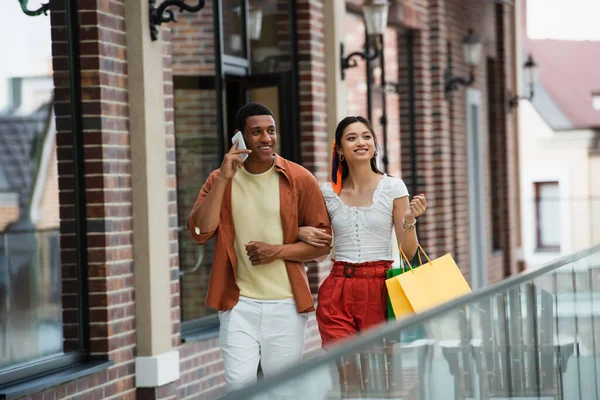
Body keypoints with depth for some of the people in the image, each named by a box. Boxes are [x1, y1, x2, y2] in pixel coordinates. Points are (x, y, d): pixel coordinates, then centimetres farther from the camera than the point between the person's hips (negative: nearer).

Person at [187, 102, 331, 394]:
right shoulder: (221, 179, 4)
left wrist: (277, 251, -14)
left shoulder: (299, 180, -1)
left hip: (286, 303, 0)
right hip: (239, 302, 0)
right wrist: (223, 179, -14)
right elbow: (200, 232, -9)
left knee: (283, 387, 7)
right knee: (239, 382, -10)